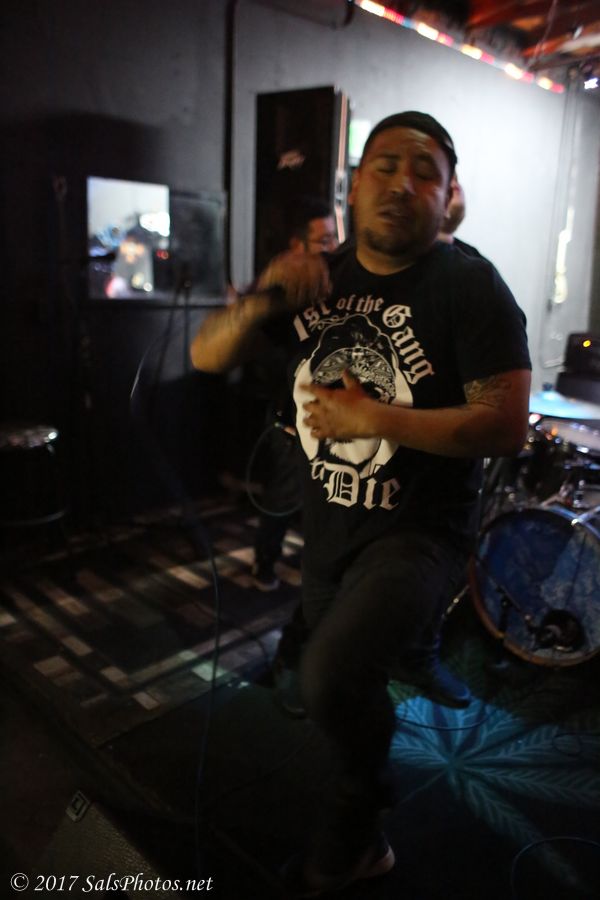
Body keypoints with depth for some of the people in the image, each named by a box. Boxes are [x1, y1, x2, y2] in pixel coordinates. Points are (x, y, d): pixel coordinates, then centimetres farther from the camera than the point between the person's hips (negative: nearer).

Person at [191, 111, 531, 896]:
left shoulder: (469, 286, -11)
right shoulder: (320, 280, 5)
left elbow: (508, 426, -19)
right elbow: (207, 356, 2)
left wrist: (373, 419, -23)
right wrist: (262, 302, -18)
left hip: (418, 531, -6)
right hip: (326, 529, 6)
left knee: (330, 679, -28)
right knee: (344, 693, 22)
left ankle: (353, 811, 11)